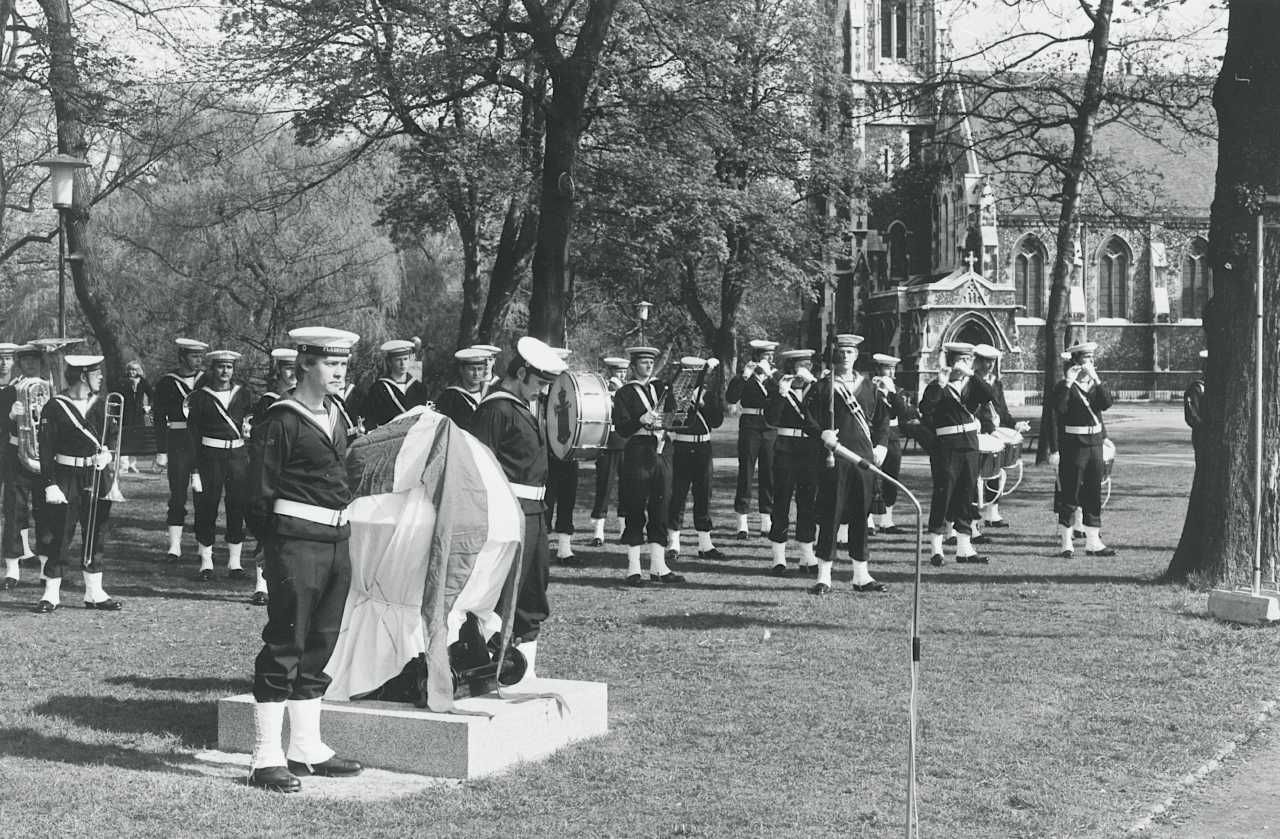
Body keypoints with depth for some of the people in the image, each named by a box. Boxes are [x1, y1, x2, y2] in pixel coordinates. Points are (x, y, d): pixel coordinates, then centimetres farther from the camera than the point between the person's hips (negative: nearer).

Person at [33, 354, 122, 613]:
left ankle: (95, 593, 17)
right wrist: (50, 485, -15)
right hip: (66, 478, -5)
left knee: (96, 535, 8)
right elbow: (46, 450, -9)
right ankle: (51, 594, 6)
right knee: (58, 536, -2)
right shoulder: (54, 407, -8)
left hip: (97, 477, 5)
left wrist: (106, 454, -6)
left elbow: (111, 435, 16)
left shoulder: (101, 404, 7)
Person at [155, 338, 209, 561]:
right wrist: (161, 451, -6)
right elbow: (160, 419, 0)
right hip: (178, 445, -3)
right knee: (177, 496, -3)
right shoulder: (167, 383, 0)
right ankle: (174, 546, 0)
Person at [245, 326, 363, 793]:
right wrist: (272, 542, -10)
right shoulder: (280, 421, -10)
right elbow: (259, 492, -10)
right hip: (296, 540, -8)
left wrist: (341, 528, 16)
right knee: (284, 646, -6)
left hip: (337, 541, 8)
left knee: (319, 647, 13)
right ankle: (267, 760, -2)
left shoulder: (336, 417, 15)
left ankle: (307, 750, 22)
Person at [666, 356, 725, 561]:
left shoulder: (708, 391, 8)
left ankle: (705, 545, 13)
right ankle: (673, 545, 4)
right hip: (681, 449, -3)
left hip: (703, 447, 3)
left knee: (703, 496, 7)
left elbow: (717, 421, 1)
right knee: (677, 495, -3)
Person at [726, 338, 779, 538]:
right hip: (750, 427, -3)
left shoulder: (775, 377, 12)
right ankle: (742, 524, -1)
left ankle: (767, 521, 10)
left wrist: (769, 374, -15)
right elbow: (731, 398, -11)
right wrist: (744, 376, -19)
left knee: (770, 473, 3)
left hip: (771, 429, 3)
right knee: (746, 471, -3)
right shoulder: (745, 378, 4)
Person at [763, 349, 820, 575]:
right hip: (786, 452, -4)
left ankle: (807, 558, 17)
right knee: (782, 503, -3)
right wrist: (781, 394, -25)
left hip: (812, 452, 4)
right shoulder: (777, 388, -1)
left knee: (808, 504, 8)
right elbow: (771, 419, -14)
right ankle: (779, 560, 1)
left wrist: (812, 384, -12)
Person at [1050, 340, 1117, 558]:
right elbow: (1059, 409, -19)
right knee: (1070, 494, -3)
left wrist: (1096, 379, -13)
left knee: (1094, 494, 8)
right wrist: (1068, 383, -22)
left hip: (1095, 442, 6)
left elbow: (1106, 403, -5)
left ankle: (1093, 542, 14)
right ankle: (1066, 544, 2)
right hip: (1073, 444, -6)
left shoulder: (1096, 384, 13)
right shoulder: (1064, 386, -3)